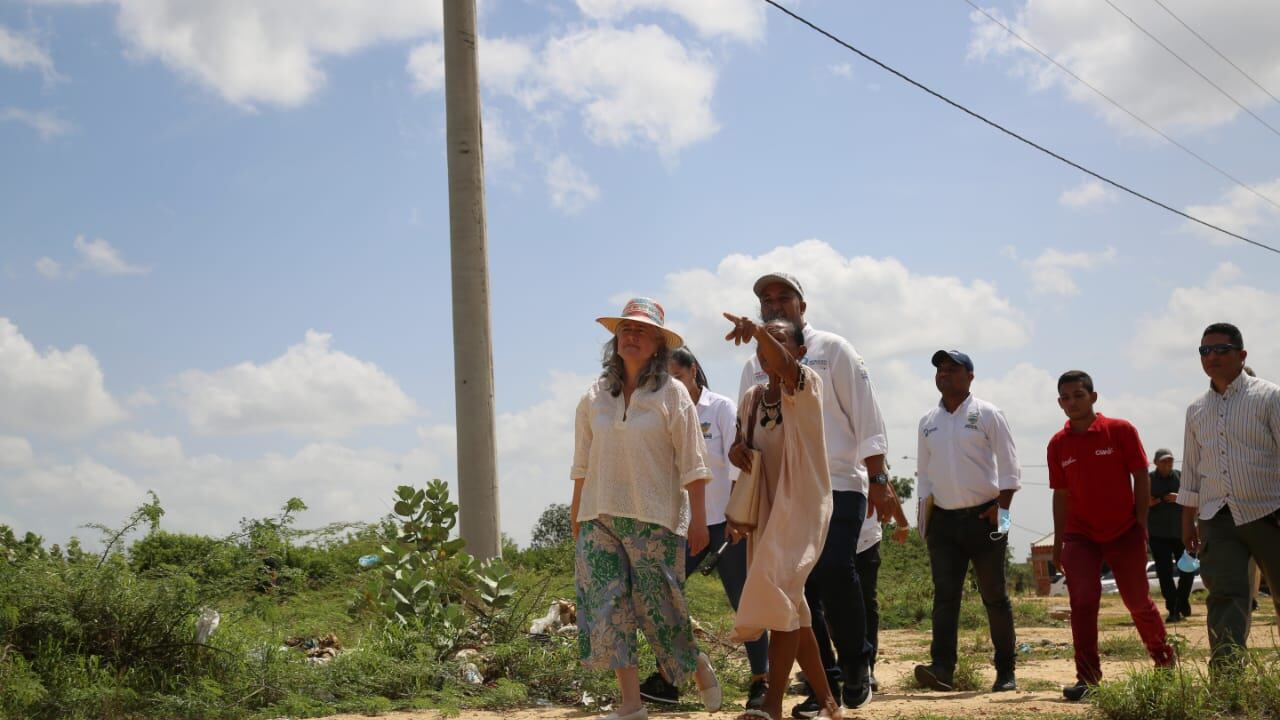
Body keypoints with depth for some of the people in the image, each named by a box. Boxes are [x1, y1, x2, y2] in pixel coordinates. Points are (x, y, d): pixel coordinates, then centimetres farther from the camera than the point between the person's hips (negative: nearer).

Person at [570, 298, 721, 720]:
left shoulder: (671, 394, -2)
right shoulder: (595, 397, 8)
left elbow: (691, 464, -3)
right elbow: (582, 466, 12)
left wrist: (698, 520, -7)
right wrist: (576, 519, 12)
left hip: (654, 519, -3)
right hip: (600, 517, 4)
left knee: (657, 606, 0)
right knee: (606, 606, -2)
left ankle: (698, 666, 28)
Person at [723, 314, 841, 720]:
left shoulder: (806, 387, -7)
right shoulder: (750, 400, 9)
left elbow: (783, 365, -31)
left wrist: (758, 330, -49)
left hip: (803, 507, -7)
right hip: (766, 512, 7)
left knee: (779, 592, -22)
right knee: (791, 608, 9)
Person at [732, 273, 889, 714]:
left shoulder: (831, 350, 4)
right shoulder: (755, 367, 16)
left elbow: (865, 414, 0)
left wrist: (877, 479, -6)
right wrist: (739, 448, -8)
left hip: (838, 486, -4)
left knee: (834, 572, -19)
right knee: (797, 588, 2)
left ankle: (856, 665, 2)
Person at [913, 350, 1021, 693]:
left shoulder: (987, 414, -1)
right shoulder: (928, 422, 12)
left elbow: (1009, 467, -3)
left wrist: (1001, 508, -12)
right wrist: (926, 512, 7)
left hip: (983, 517, -3)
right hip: (943, 519, 3)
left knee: (994, 596, 2)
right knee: (944, 594, -7)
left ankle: (1006, 671, 9)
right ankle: (942, 668, -14)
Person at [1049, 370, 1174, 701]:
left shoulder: (1121, 430, -6)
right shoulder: (1058, 444, 2)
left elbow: (1141, 478, -3)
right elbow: (1061, 495, 8)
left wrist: (1141, 525, -8)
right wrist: (1058, 543, 6)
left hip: (1124, 534, -1)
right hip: (1080, 536, 2)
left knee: (1138, 601, 10)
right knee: (1083, 602, -11)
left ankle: (1165, 659, 35)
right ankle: (1087, 678, -8)